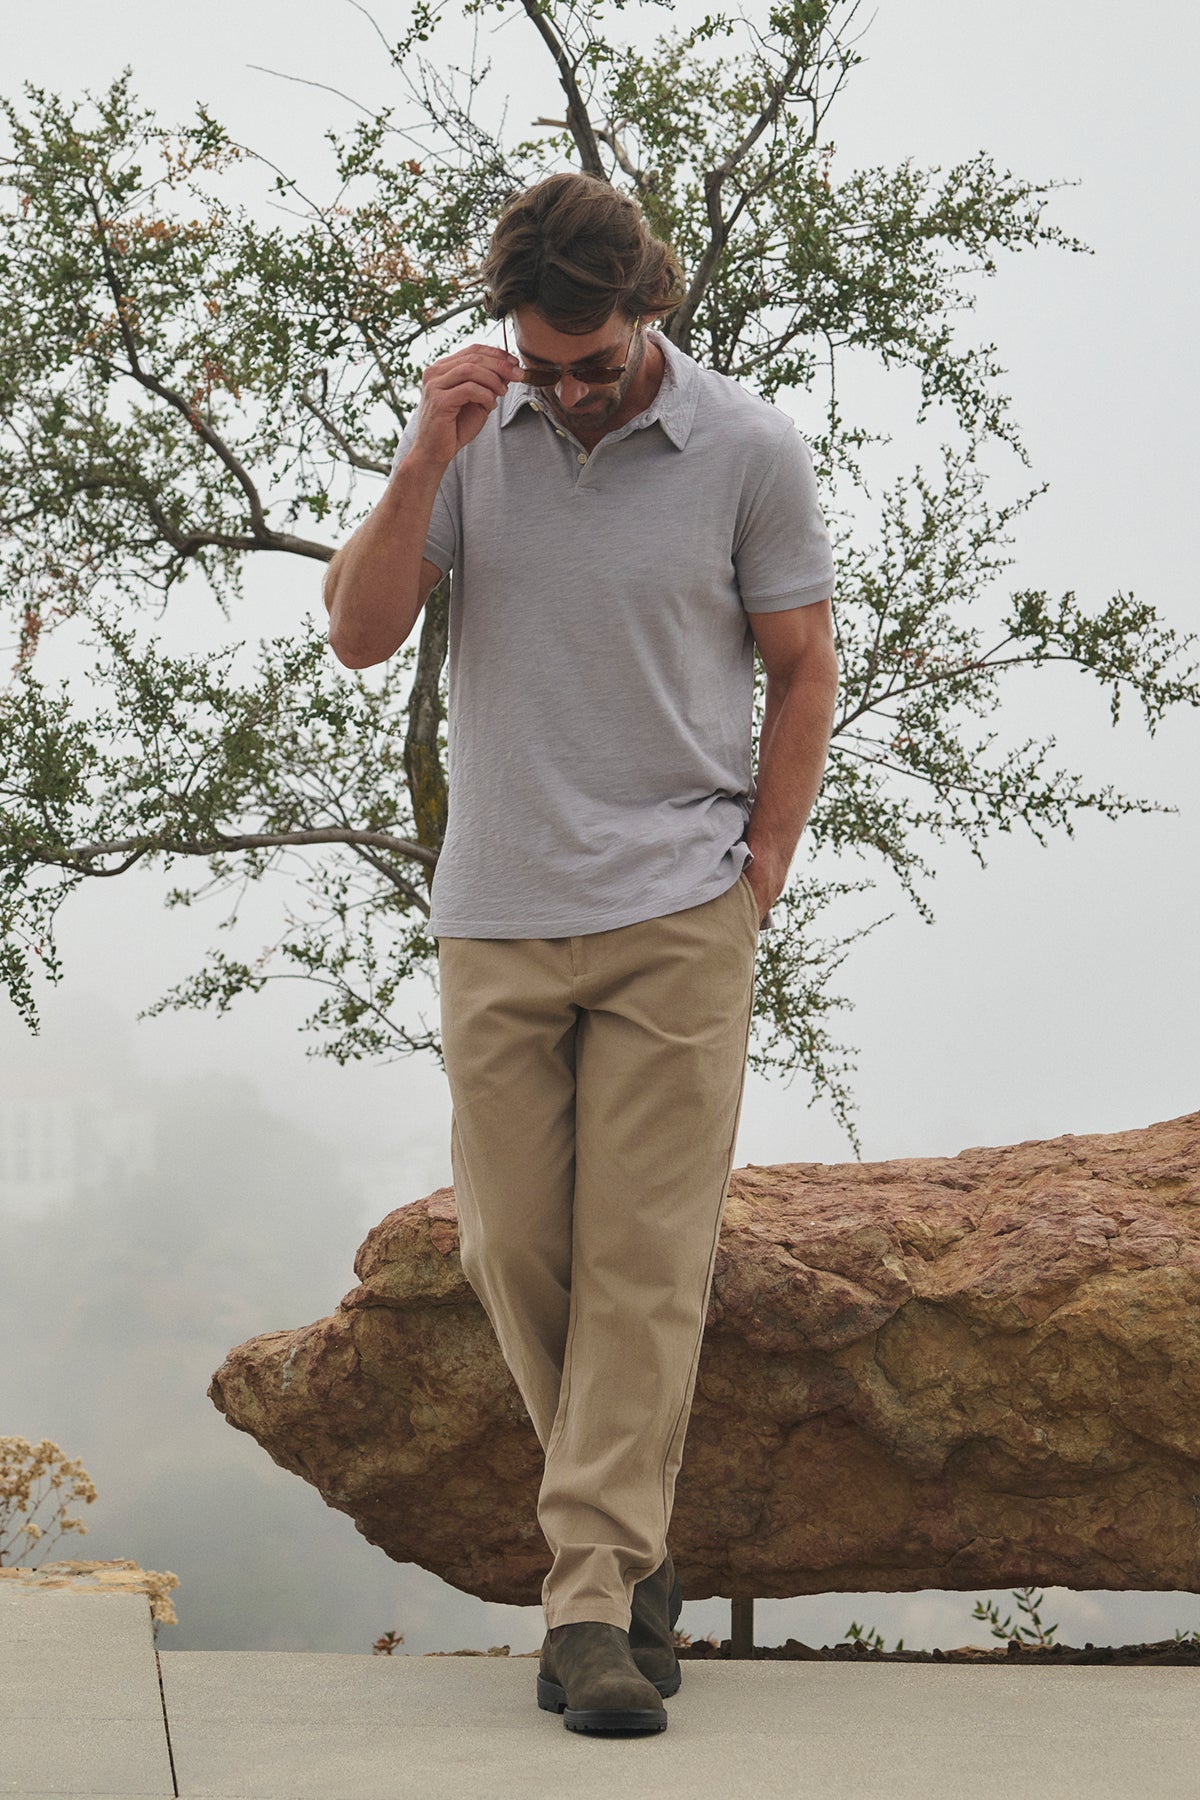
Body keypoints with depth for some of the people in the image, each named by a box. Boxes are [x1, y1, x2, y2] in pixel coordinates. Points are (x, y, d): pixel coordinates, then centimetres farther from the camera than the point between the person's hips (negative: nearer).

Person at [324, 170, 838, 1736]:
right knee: (516, 1254, 4)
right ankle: (633, 1544, 22)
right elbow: (359, 635, 0)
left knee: (646, 1264, -6)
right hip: (496, 918, 3)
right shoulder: (468, 430, 5)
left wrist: (756, 880, -1)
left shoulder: (749, 450, -2)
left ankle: (592, 1602, -4)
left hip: (675, 917, -3)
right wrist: (425, 460, -13)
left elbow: (803, 669, 5)